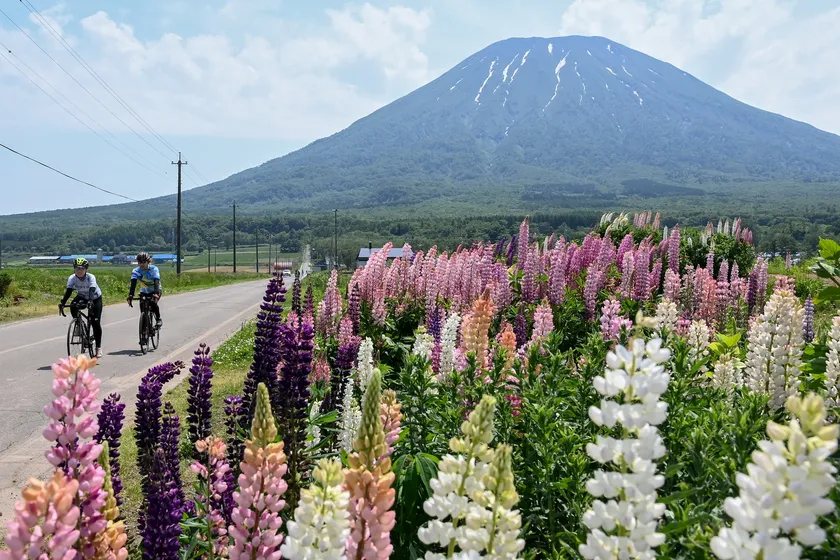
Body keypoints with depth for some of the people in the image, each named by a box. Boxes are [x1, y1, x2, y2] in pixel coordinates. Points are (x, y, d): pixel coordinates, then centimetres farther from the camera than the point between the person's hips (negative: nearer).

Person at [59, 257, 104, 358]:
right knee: (73, 306, -31)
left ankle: (98, 347, -4)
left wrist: (90, 302, -63)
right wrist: (62, 303, -49)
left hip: (95, 298, -3)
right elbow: (68, 291, -33)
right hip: (82, 297, 3)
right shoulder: (72, 278, -22)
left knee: (96, 323, -12)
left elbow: (92, 290, -45)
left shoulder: (91, 277, -30)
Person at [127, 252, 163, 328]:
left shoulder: (154, 269, -23)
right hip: (144, 292, 3)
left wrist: (156, 294, -52)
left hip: (155, 291, -3)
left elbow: (156, 282, -36)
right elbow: (133, 283, -29)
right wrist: (130, 295, -45)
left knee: (153, 302, -32)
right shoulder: (136, 271, -17)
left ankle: (158, 319, -10)